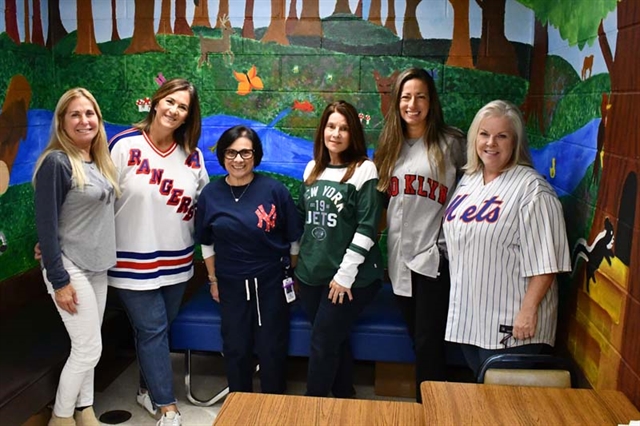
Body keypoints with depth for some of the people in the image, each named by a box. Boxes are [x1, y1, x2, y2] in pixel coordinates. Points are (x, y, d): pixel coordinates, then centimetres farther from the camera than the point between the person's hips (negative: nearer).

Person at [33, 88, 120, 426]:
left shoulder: (98, 162, 8)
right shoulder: (56, 162, -15)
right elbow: (45, 223, -17)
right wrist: (58, 280, -18)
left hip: (98, 267, 7)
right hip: (71, 268, -7)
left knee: (86, 347, 14)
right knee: (89, 349, -2)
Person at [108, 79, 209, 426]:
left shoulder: (192, 155, 3)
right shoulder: (124, 145, -11)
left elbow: (204, 203, 14)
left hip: (177, 261, 5)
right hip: (133, 260, -5)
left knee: (159, 330, 17)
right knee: (152, 331, 2)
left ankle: (148, 389, 37)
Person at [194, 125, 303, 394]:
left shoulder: (275, 190, -10)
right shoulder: (210, 194, -2)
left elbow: (294, 238, -2)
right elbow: (207, 243, 8)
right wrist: (213, 280, 10)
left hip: (272, 282, -2)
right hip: (231, 284, 2)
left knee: (272, 349, 8)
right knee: (235, 349, 12)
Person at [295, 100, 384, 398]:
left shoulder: (364, 170, -9)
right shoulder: (313, 168, 9)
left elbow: (367, 227, -14)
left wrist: (345, 274, -16)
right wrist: (301, 260, 15)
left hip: (350, 276, -5)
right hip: (311, 273, 5)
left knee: (323, 342, 0)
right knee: (335, 340, 16)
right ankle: (344, 398, 34)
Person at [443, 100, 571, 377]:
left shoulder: (531, 188, -13)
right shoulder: (467, 180, 11)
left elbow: (544, 261, -18)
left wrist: (528, 310, -22)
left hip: (510, 325, -7)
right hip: (467, 317, 7)